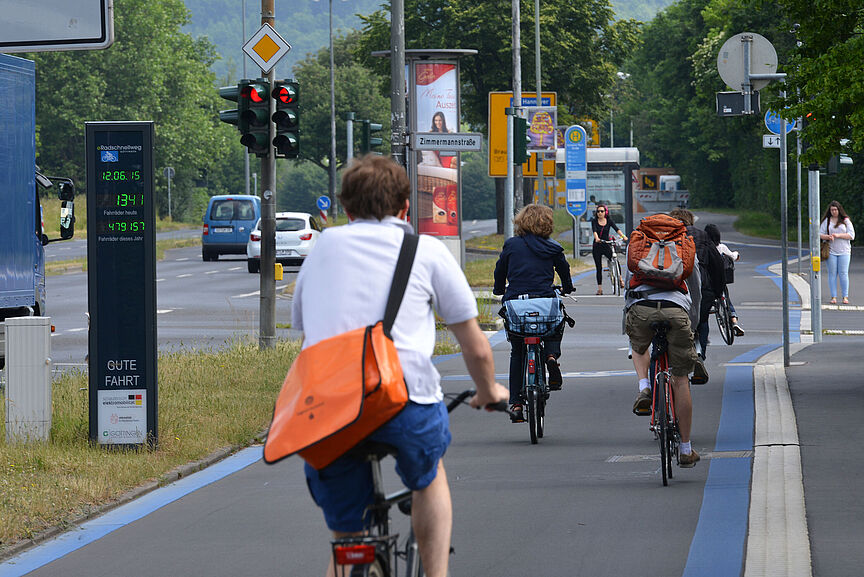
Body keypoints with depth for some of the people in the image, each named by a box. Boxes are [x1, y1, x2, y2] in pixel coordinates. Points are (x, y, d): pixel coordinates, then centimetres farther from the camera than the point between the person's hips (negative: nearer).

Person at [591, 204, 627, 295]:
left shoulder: (609, 221, 2)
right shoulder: (594, 221, 0)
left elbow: (616, 229, -11)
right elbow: (594, 231, -17)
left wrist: (623, 236, -29)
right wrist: (597, 238, -37)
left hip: (606, 246, 0)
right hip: (597, 246, 0)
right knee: (599, 267, 1)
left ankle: (620, 278, -4)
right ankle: (599, 288, 7)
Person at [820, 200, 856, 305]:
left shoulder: (846, 220, 4)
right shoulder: (826, 221, 8)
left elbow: (851, 235, -2)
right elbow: (820, 234, 6)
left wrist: (838, 235, -13)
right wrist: (828, 237, -16)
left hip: (844, 251, -1)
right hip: (831, 251, 1)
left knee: (843, 273, -5)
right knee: (832, 274, -1)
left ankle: (845, 297, 0)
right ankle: (833, 297, 2)